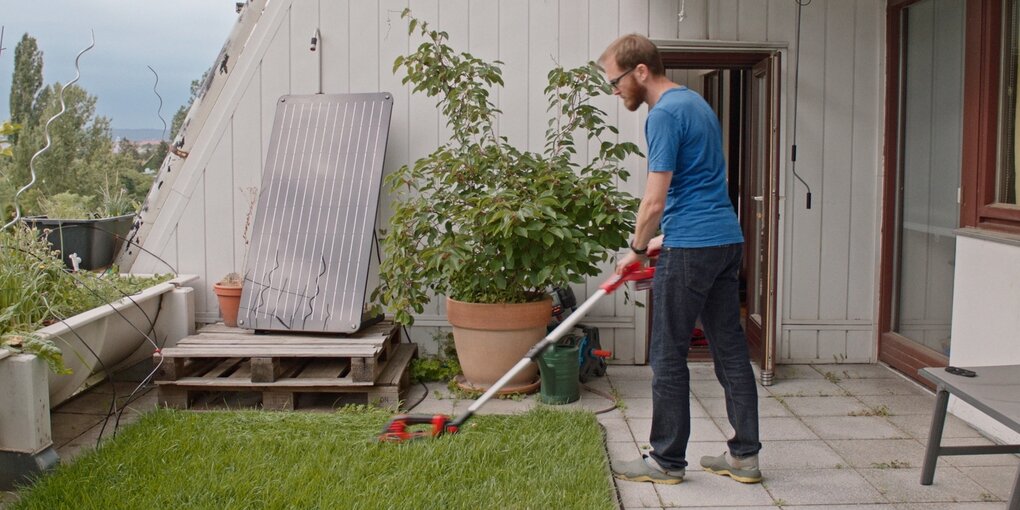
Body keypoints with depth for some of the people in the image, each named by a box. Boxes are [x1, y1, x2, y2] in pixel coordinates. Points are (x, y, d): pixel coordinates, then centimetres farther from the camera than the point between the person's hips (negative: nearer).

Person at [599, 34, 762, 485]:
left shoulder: (664, 114, -13)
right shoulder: (696, 102, 18)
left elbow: (655, 200, -17)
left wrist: (636, 250, -1)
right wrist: (666, 237, 23)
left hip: (691, 249, -10)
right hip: (727, 241, 10)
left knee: (668, 357, 0)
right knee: (731, 350, 11)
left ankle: (667, 460, 10)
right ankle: (745, 455, 17)